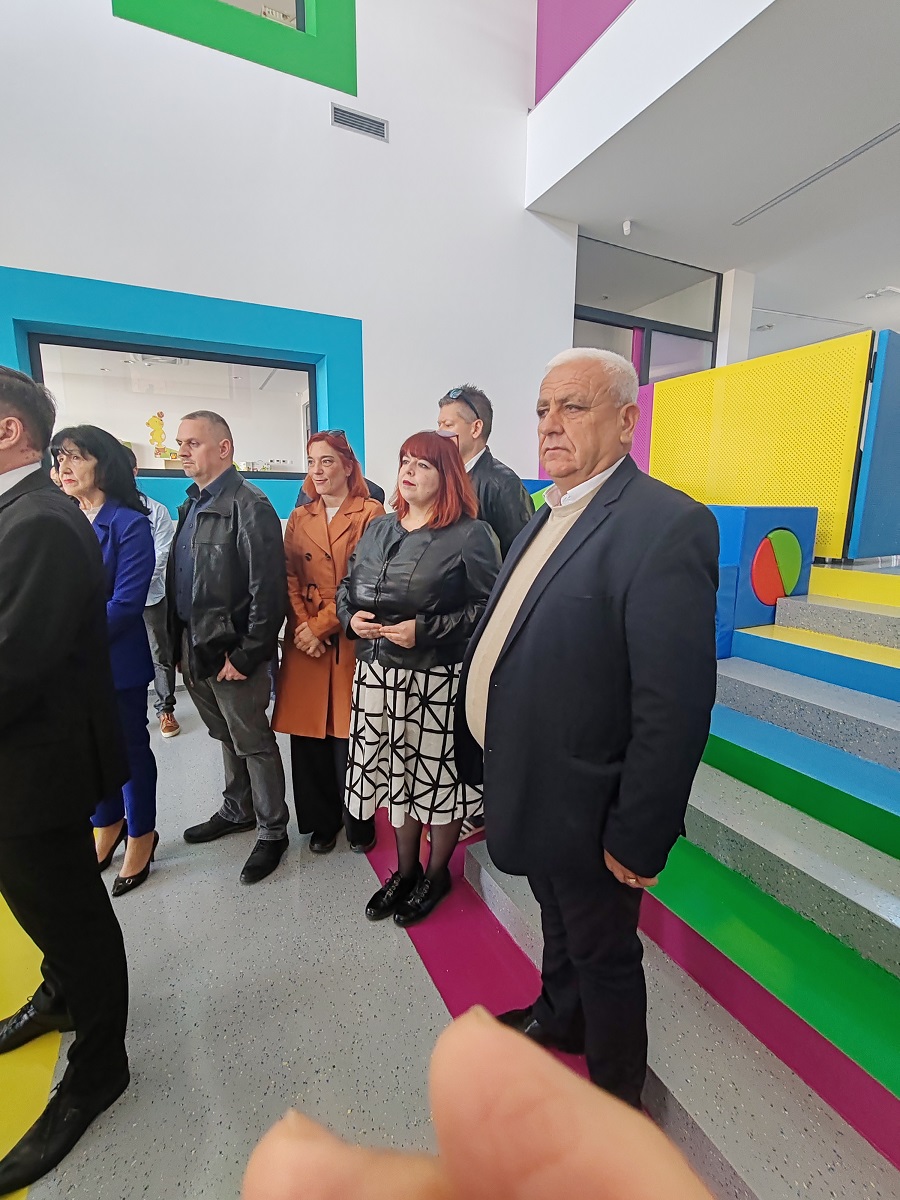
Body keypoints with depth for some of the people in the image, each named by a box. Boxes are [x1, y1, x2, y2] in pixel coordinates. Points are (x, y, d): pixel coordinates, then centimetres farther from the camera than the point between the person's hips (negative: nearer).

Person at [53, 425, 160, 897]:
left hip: (116, 660, -5)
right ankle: (107, 824, 41)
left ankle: (140, 835, 31)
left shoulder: (128, 523, -11)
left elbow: (127, 601, -17)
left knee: (129, 747, 10)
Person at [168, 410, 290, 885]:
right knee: (226, 737, 22)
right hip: (195, 648, 9)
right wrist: (182, 644, 10)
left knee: (254, 744, 6)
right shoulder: (192, 503, 12)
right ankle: (237, 810, 42)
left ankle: (271, 831, 24)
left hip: (232, 653, -8)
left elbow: (268, 592, -21)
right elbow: (178, 578, 14)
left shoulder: (249, 506, -16)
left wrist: (244, 655, -19)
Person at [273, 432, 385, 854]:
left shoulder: (370, 513, -2)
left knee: (348, 732, 2)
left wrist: (321, 625, -11)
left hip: (350, 640, -4)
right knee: (307, 733, 8)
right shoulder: (299, 518, 14)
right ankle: (322, 820, 30)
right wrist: (301, 625, -8)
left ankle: (358, 820, 27)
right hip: (304, 639, 4)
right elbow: (290, 578, 7)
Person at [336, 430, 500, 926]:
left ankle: (437, 874, 36)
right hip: (379, 673, 6)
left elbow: (487, 610, -12)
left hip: (439, 680, -5)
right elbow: (346, 588, 18)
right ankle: (405, 870, 40)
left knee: (439, 776, 9)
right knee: (396, 772, 17)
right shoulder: (378, 529, 11)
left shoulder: (471, 535, -8)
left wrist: (424, 630, -20)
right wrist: (351, 617, -3)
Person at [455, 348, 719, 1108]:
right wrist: (495, 769, 12)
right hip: (530, 789, 8)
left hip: (586, 811, -8)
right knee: (560, 924, 31)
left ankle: (616, 1097, 47)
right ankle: (559, 1017, 59)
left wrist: (638, 838, -18)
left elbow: (675, 707, -25)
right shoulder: (549, 517, 6)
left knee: (604, 955, 19)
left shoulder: (667, 525, -23)